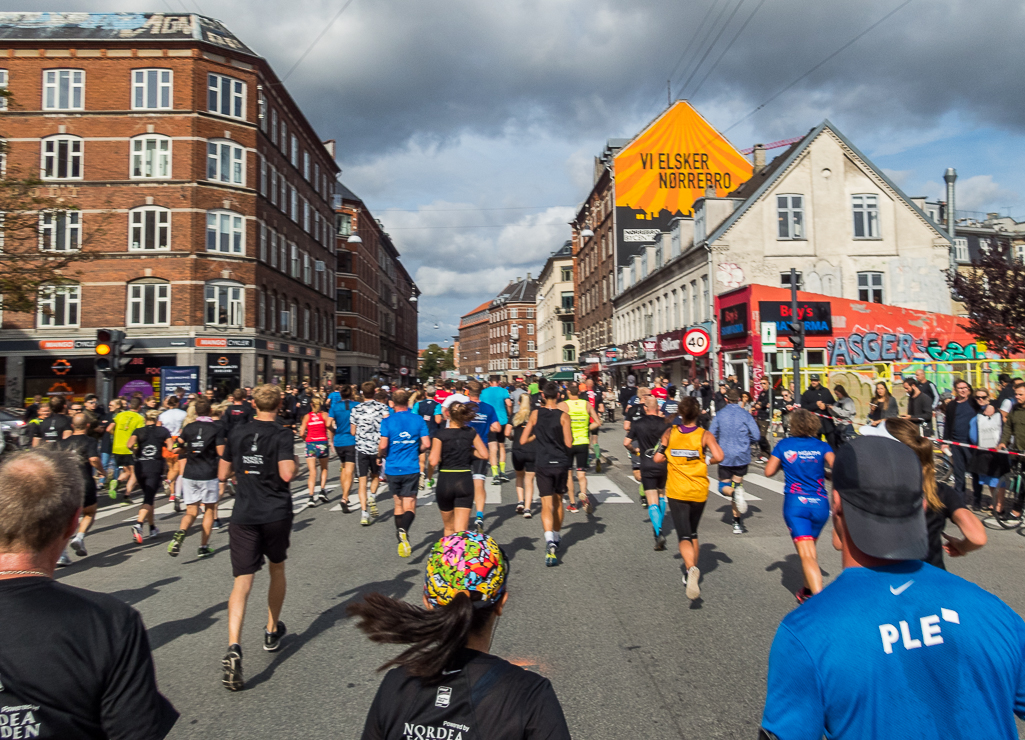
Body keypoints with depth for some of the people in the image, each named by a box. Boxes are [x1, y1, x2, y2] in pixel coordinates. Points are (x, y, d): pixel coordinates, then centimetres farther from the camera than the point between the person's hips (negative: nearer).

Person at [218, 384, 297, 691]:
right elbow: (286, 474, -20)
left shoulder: (237, 433, 5)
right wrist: (295, 462, 0)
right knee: (277, 569, 21)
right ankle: (272, 632, 35)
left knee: (242, 581, -3)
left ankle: (233, 648, -21)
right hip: (276, 513, -2)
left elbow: (222, 474, 11)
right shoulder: (282, 434, -8)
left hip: (244, 515, 2)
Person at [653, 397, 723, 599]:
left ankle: (691, 569, -31)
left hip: (676, 492, -1)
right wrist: (706, 461, 2)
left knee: (684, 537, -4)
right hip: (699, 491, 1)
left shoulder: (669, 433, -3)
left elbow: (657, 458, -4)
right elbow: (718, 457, -19)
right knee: (693, 533, 22)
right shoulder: (705, 435, -6)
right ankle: (691, 572, 29)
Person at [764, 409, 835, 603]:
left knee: (806, 554, -8)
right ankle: (807, 590, 38)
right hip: (820, 504, 3)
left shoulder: (784, 445, 3)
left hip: (795, 504, -3)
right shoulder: (822, 446, 3)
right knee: (810, 547, 24)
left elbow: (769, 471, 4)